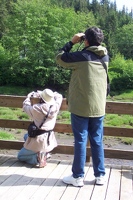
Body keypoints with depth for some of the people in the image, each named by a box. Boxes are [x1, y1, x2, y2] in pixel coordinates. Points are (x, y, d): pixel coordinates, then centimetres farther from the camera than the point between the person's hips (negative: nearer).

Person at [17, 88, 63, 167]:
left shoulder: (35, 109, -18)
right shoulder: (55, 107, -8)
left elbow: (25, 106, 5)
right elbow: (59, 96, 14)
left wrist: (30, 95, 19)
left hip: (38, 139, -5)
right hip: (49, 140, 5)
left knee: (20, 156, 17)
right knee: (26, 136, 32)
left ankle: (37, 158, -8)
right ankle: (43, 154, 15)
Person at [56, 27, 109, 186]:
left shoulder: (80, 56, -13)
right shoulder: (105, 57, 4)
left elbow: (59, 58, 0)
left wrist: (72, 42, 6)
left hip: (81, 107, -5)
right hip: (98, 107, 5)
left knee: (80, 141, 2)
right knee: (97, 141, 11)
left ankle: (78, 177, 11)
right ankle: (100, 175, 19)